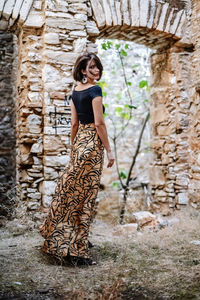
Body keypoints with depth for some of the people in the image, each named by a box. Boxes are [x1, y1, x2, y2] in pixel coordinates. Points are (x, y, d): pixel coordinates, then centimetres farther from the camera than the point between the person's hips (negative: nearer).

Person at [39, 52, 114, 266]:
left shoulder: (75, 91, 11)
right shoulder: (95, 90, -12)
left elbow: (74, 123, 13)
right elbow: (99, 123, -16)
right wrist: (109, 150, -11)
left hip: (78, 142, 8)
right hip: (92, 144, -8)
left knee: (71, 191, 14)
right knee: (85, 194, -3)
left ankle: (60, 238, 26)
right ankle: (76, 248, 3)